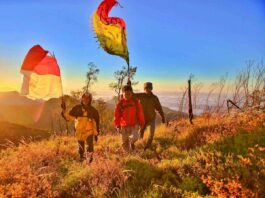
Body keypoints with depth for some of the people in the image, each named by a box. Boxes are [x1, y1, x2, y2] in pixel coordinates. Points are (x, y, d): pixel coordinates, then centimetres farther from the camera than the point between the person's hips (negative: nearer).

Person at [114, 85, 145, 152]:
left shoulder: (136, 102, -5)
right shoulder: (120, 103, -6)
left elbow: (140, 114, 2)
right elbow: (116, 115, -1)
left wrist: (142, 123, 5)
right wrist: (117, 126, -3)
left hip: (134, 125, -1)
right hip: (124, 126, 1)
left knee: (134, 137, -21)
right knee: (125, 143, 8)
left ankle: (132, 142, 15)